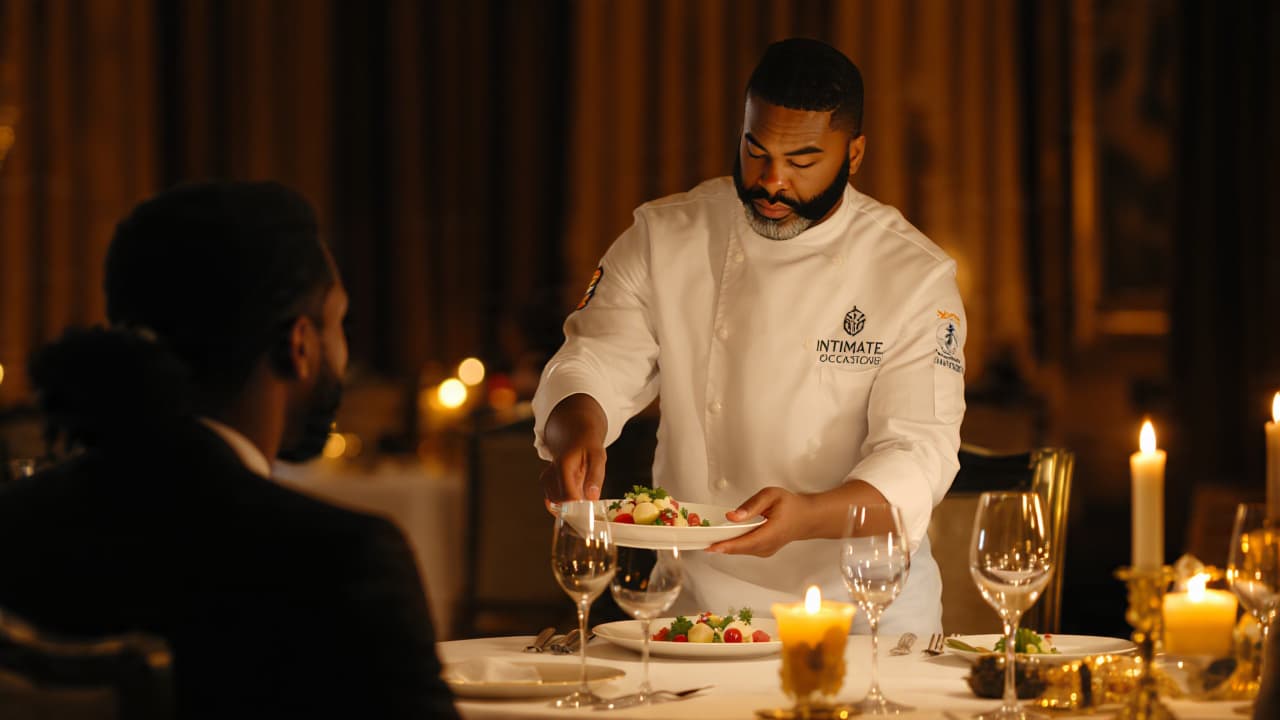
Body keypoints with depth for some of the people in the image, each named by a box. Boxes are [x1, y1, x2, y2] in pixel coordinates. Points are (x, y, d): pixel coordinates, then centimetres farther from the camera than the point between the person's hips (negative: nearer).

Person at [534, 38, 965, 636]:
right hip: (701, 594, 1)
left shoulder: (915, 277, -5)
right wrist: (575, 434, -25)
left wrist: (808, 518, -32)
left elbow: (917, 453, -13)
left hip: (862, 597, -1)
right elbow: (594, 364, 0)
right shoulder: (664, 238, 3)